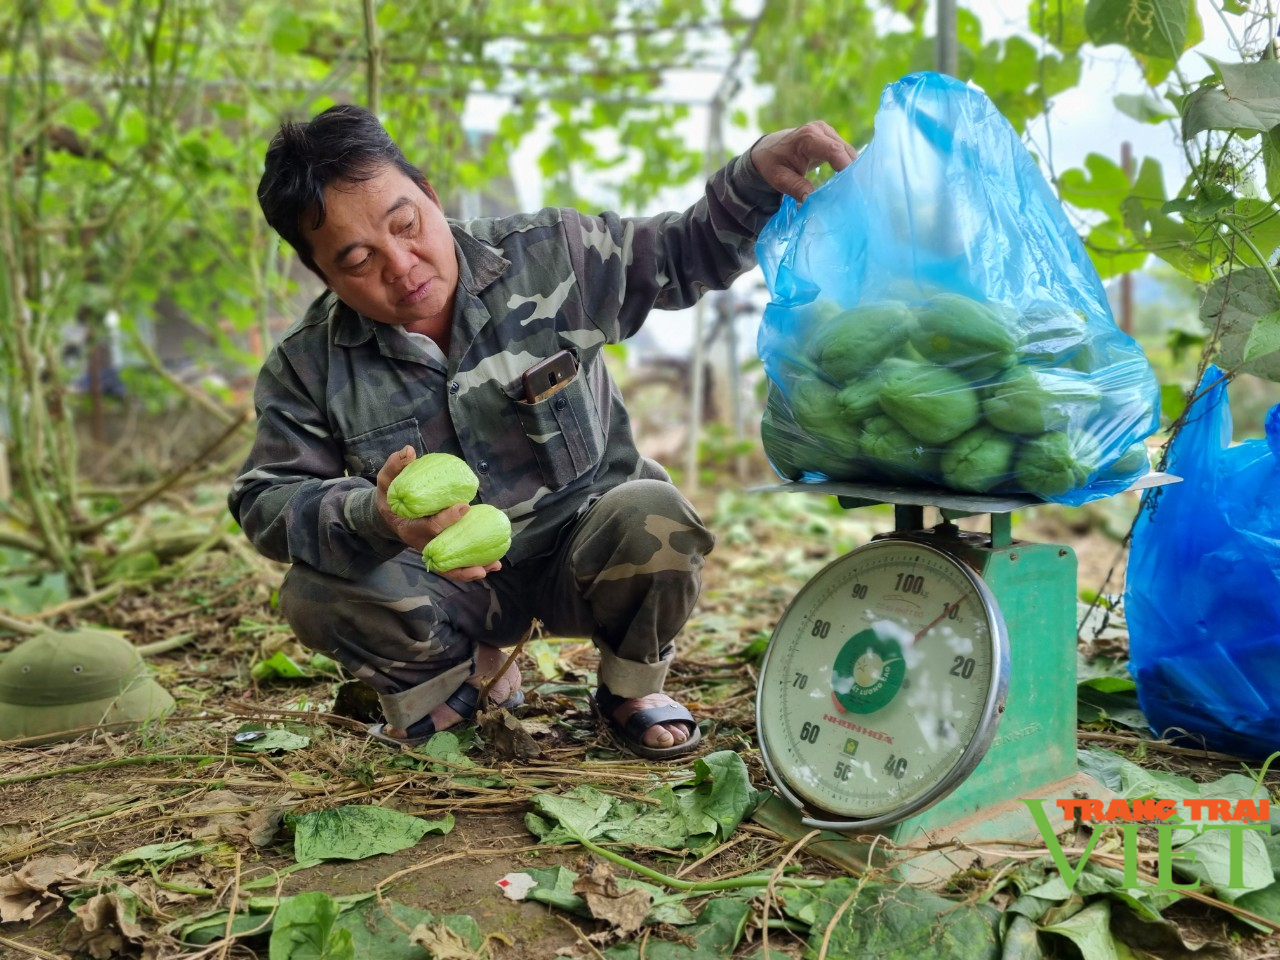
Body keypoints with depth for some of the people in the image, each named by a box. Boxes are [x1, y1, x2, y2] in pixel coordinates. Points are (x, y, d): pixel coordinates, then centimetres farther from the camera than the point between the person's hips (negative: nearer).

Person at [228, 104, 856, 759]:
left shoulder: (551, 255, -10)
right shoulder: (309, 366, -9)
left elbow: (687, 253, -2)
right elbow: (266, 499, -12)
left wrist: (756, 175, -23)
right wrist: (376, 518, -34)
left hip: (583, 547, -1)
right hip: (450, 586, 1)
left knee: (655, 520, -34)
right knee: (314, 595, -26)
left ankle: (629, 689, 1)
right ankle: (470, 675, 8)